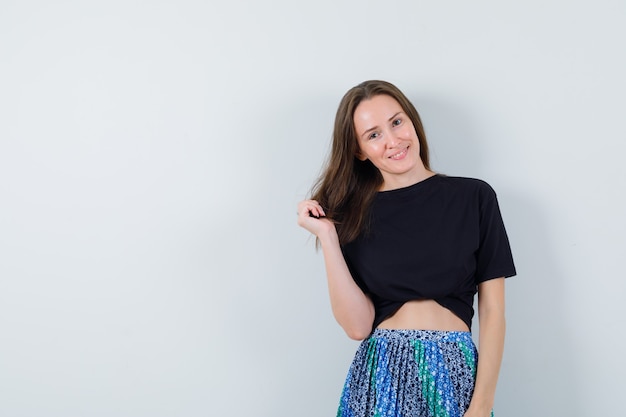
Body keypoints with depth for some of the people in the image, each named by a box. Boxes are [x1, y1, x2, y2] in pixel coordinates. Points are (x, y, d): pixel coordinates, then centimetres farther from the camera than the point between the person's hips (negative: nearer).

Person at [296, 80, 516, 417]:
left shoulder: (474, 197, 0)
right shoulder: (352, 214, 3)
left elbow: (492, 311, -2)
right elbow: (358, 325, -6)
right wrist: (326, 236, -11)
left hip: (455, 376, 0)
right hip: (379, 376, 1)